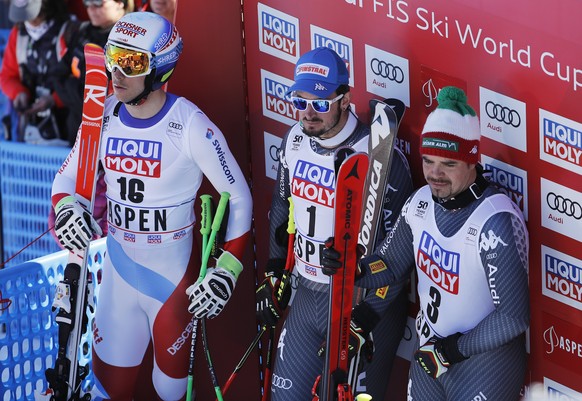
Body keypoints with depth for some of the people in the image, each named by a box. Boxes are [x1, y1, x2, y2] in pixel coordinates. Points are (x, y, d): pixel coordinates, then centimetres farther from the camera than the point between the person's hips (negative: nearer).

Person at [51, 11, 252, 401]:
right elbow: (68, 176, 8)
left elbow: (239, 196, -10)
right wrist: (66, 207, -15)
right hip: (120, 266, 4)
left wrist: (228, 270, -16)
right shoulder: (104, 116, -3)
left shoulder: (190, 126, -17)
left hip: (175, 275, -4)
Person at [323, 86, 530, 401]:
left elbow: (513, 318, -25)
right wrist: (354, 269, -11)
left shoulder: (496, 221, -27)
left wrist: (457, 348, -17)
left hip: (485, 357, -7)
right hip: (429, 353, 7)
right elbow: (391, 266, 8)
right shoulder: (421, 202, -5)